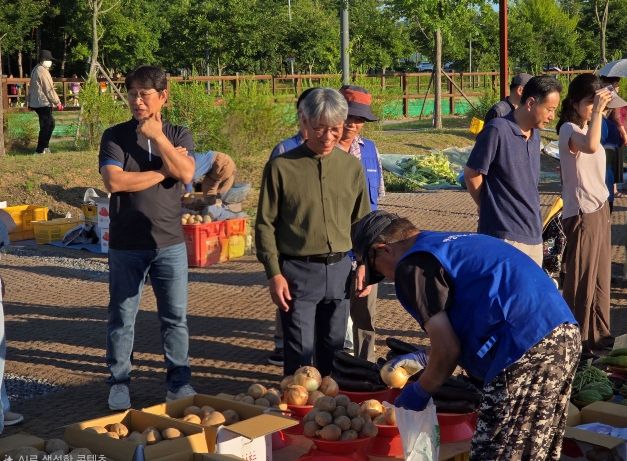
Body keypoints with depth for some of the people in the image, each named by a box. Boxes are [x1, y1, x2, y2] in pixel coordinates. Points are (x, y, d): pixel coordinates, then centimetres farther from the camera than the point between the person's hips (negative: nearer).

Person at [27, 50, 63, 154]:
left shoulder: (36, 70, 14)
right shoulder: (43, 71, -17)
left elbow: (31, 87, 21)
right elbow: (49, 89, -18)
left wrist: (30, 101, 27)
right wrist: (57, 102, -12)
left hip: (36, 102, 10)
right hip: (44, 103, -10)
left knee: (46, 125, 17)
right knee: (48, 125, -7)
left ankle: (44, 147, 22)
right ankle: (40, 149, -7)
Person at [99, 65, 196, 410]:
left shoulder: (178, 135, 6)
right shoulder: (115, 136, -2)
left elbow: (186, 174, -11)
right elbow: (114, 181, -16)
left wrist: (158, 136, -14)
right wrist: (161, 171, -10)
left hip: (170, 243, 2)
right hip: (126, 245, -1)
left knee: (175, 317, 7)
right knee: (121, 319, 7)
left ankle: (179, 382, 20)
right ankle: (119, 383, 20)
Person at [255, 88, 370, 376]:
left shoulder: (352, 166, 6)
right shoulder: (281, 166, -5)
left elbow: (361, 220, 14)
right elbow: (265, 225, -3)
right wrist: (274, 274, -8)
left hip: (340, 269, 4)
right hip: (298, 271, -3)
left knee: (333, 348, 12)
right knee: (300, 353, -1)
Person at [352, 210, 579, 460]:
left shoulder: (412, 266, -3)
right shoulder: (455, 242, 25)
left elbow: (448, 349, -6)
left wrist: (420, 391, 11)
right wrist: (426, 360, 34)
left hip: (526, 352, -10)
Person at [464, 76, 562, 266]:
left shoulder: (535, 134, 12)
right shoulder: (497, 130, -14)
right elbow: (471, 174, -9)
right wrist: (489, 207, 4)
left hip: (534, 235, 8)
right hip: (505, 236, -8)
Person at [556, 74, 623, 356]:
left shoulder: (587, 128, 12)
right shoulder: (569, 129, -17)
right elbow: (591, 147, -39)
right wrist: (597, 111, -34)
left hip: (599, 209, 9)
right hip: (581, 213, -9)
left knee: (600, 276, 16)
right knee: (581, 280, -1)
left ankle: (598, 334, 27)